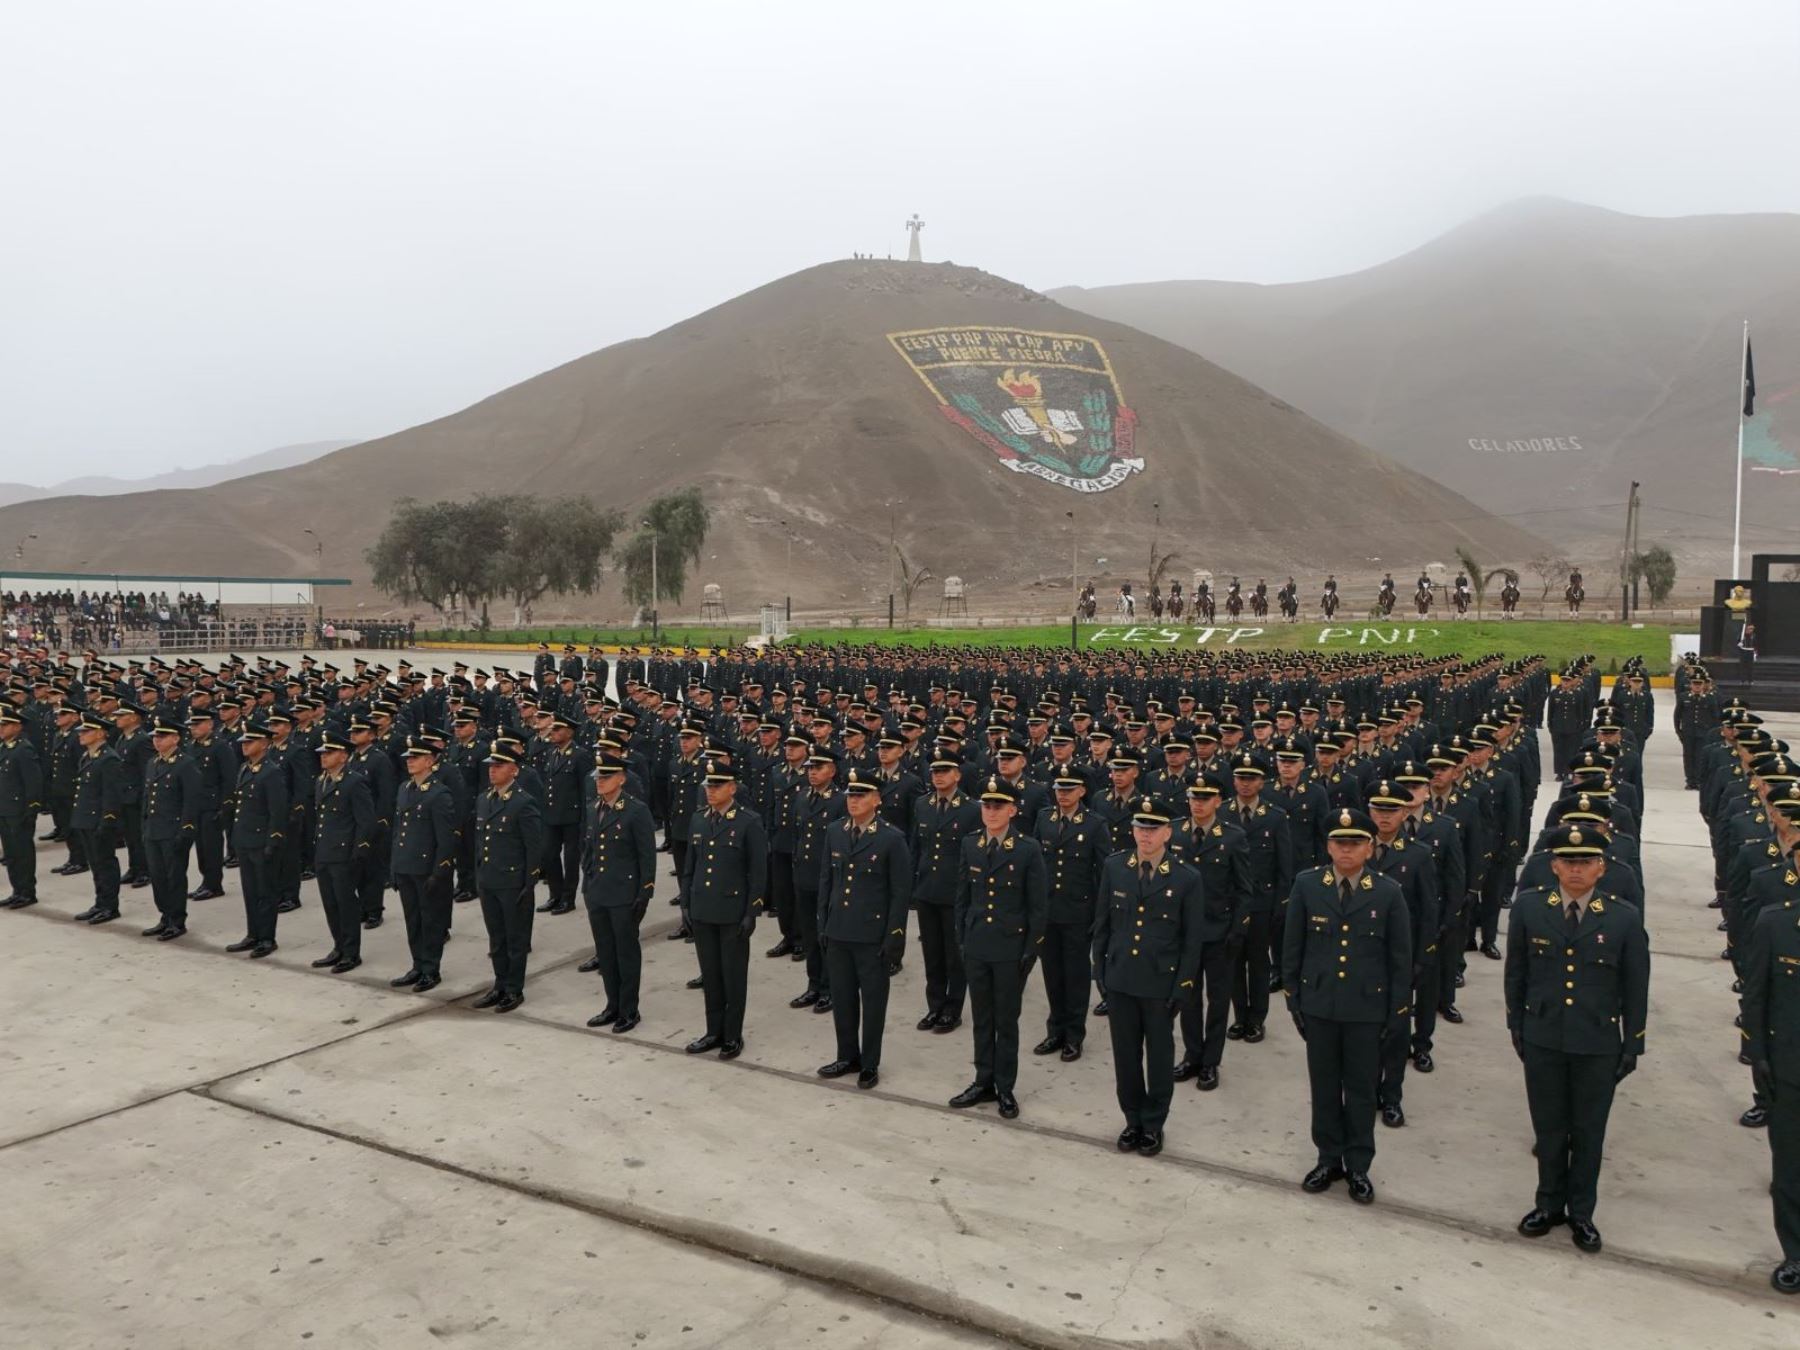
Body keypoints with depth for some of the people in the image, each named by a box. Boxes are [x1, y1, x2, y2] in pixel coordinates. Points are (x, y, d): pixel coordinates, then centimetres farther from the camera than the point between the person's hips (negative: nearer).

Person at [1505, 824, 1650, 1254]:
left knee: (1588, 1132, 12)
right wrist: (1517, 1027, 5)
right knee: (1549, 1127, 14)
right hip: (1542, 1040, 1)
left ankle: (1581, 1212, 29)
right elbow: (1515, 973, 4)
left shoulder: (1624, 919, -9)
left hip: (1598, 1046, -1)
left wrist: (1632, 1047, 0)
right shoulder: (1528, 907, -5)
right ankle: (1550, 1203, 32)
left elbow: (1635, 989, -2)